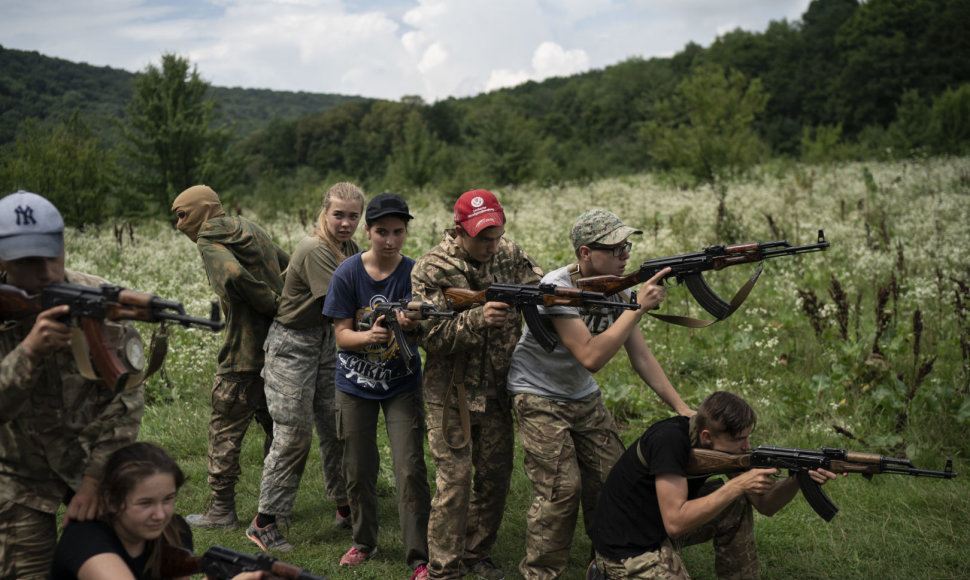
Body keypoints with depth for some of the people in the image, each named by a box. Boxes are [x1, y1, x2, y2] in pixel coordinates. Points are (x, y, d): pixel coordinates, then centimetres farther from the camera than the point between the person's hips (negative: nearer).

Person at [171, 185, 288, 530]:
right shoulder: (251, 231, 14)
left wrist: (272, 304, -18)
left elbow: (234, 275, -29)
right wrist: (280, 304, 13)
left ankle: (221, 511, 11)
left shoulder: (209, 243, -10)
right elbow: (291, 266, 19)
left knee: (226, 430, 4)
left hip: (245, 355, -8)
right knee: (275, 425, 18)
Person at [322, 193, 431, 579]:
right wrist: (369, 337, -33)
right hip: (355, 384, 1)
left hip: (402, 384, -1)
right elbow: (342, 335, -12)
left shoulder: (414, 273, -10)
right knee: (359, 469, 12)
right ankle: (364, 542, 33)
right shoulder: (347, 274, -11)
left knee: (410, 469, -9)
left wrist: (410, 325, -37)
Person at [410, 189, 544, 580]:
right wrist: (477, 319, -33)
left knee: (496, 477, 13)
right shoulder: (431, 269, -13)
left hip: (498, 391, 5)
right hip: (451, 393, -5)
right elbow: (430, 336, -18)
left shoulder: (510, 254, 0)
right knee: (455, 481, -4)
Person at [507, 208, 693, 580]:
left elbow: (641, 357, -1)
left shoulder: (616, 289, -5)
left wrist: (681, 407, -7)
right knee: (562, 489, -13)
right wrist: (638, 308, -31)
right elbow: (591, 357, -32)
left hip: (585, 398, 6)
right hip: (540, 399, -6)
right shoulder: (557, 289, -26)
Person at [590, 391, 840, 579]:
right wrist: (738, 485, -30)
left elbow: (765, 504, 2)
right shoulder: (669, 439, -28)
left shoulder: (723, 443, -3)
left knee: (738, 504, 4)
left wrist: (798, 479, -18)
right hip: (628, 551, -8)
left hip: (663, 528, 8)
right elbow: (675, 523, -32)